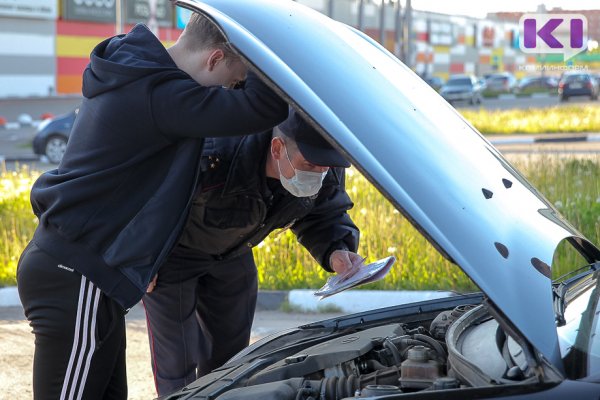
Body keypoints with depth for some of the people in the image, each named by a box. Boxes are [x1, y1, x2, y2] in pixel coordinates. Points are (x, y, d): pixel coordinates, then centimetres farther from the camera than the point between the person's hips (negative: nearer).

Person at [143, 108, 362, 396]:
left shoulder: (327, 174, -25)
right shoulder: (212, 159, -44)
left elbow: (324, 218, -6)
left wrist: (336, 253, -30)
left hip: (231, 253, 6)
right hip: (172, 251, -6)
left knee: (228, 358, 13)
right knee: (178, 362, -7)